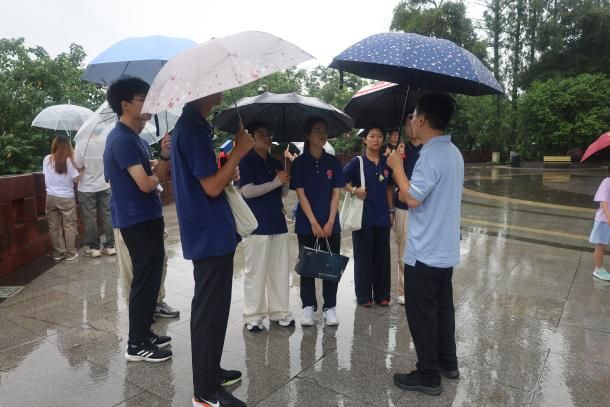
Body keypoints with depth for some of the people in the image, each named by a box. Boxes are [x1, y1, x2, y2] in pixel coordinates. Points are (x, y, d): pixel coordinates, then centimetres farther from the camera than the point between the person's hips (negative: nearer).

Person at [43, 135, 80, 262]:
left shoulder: (47, 159, 1)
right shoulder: (68, 160, -12)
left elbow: (46, 178, 9)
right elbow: (76, 180, -9)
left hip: (50, 197, 4)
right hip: (66, 198, -4)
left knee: (54, 226, 10)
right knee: (69, 226, 6)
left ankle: (58, 253, 19)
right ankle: (70, 253, 11)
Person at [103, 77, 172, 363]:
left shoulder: (131, 136, 14)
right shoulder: (122, 139, -17)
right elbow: (145, 183, -23)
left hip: (146, 218, 10)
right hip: (138, 220, -10)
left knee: (149, 278, 16)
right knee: (145, 280, -2)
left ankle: (144, 334, 28)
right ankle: (136, 345, 10)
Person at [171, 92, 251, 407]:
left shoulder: (189, 125, 15)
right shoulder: (193, 128, -17)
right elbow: (212, 186, -21)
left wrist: (231, 161, 10)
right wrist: (239, 151, -13)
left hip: (209, 232, 11)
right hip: (210, 235, -11)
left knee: (211, 308, 19)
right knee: (210, 311, -1)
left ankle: (210, 372, 34)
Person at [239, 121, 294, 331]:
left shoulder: (275, 163, 14)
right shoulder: (247, 161, -4)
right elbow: (247, 191, -15)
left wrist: (285, 181, -4)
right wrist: (276, 181, -15)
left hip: (278, 223, 6)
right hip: (256, 225, -6)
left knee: (280, 270, 10)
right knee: (256, 271, 1)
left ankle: (279, 311, 22)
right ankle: (253, 316, 12)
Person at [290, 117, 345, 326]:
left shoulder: (333, 161, 4)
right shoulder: (299, 162, -2)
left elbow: (336, 193, 2)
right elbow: (300, 194, -6)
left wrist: (330, 222, -7)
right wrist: (314, 223, -13)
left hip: (331, 224, 2)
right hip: (307, 224, -2)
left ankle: (330, 307, 17)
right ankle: (308, 306, 18)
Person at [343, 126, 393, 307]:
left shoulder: (386, 163, 6)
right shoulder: (357, 162, -5)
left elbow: (388, 188, 14)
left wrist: (391, 211, 11)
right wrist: (354, 190, -17)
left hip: (382, 217, 4)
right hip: (363, 217, -3)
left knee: (382, 256, 9)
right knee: (363, 257, 5)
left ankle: (382, 294, 23)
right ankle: (364, 296, 17)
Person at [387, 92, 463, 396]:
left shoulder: (431, 154, -21)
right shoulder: (453, 152, 10)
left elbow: (412, 198, -24)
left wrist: (397, 166, -12)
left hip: (425, 252, -10)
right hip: (445, 249, 10)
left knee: (422, 313, 3)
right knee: (443, 307, 19)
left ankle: (428, 375, 15)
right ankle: (447, 362, 33)